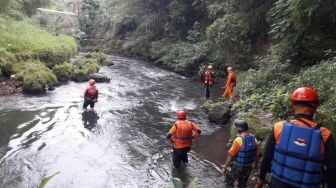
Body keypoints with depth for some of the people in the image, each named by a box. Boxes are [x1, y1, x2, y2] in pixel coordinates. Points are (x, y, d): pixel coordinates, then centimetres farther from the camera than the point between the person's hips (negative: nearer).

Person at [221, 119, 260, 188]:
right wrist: (255, 163, 24)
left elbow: (230, 155, -21)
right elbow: (257, 153, 7)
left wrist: (225, 167, -13)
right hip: (248, 167, 6)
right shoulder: (253, 138, -4)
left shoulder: (239, 140, -24)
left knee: (229, 182, 13)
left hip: (238, 167, -6)